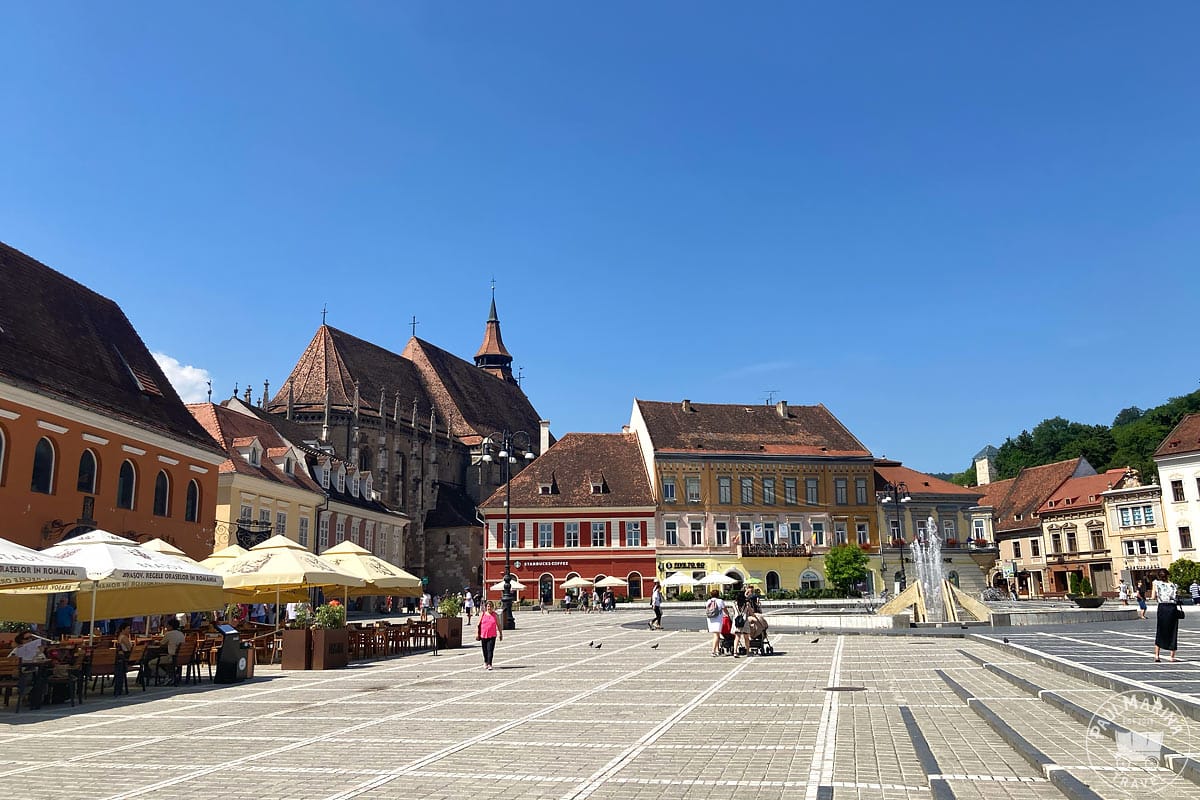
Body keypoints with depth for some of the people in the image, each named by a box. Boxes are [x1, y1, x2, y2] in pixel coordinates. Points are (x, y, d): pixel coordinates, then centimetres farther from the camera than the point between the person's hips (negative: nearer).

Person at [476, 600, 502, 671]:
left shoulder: (495, 615, 3)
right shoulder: (482, 614, 3)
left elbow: (498, 625, 10)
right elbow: (478, 625, 5)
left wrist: (500, 634, 12)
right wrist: (477, 633, -2)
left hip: (492, 635, -1)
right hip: (483, 635, 2)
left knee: (490, 650, -13)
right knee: (485, 650, 12)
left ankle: (489, 664, -14)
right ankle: (485, 662, 35)